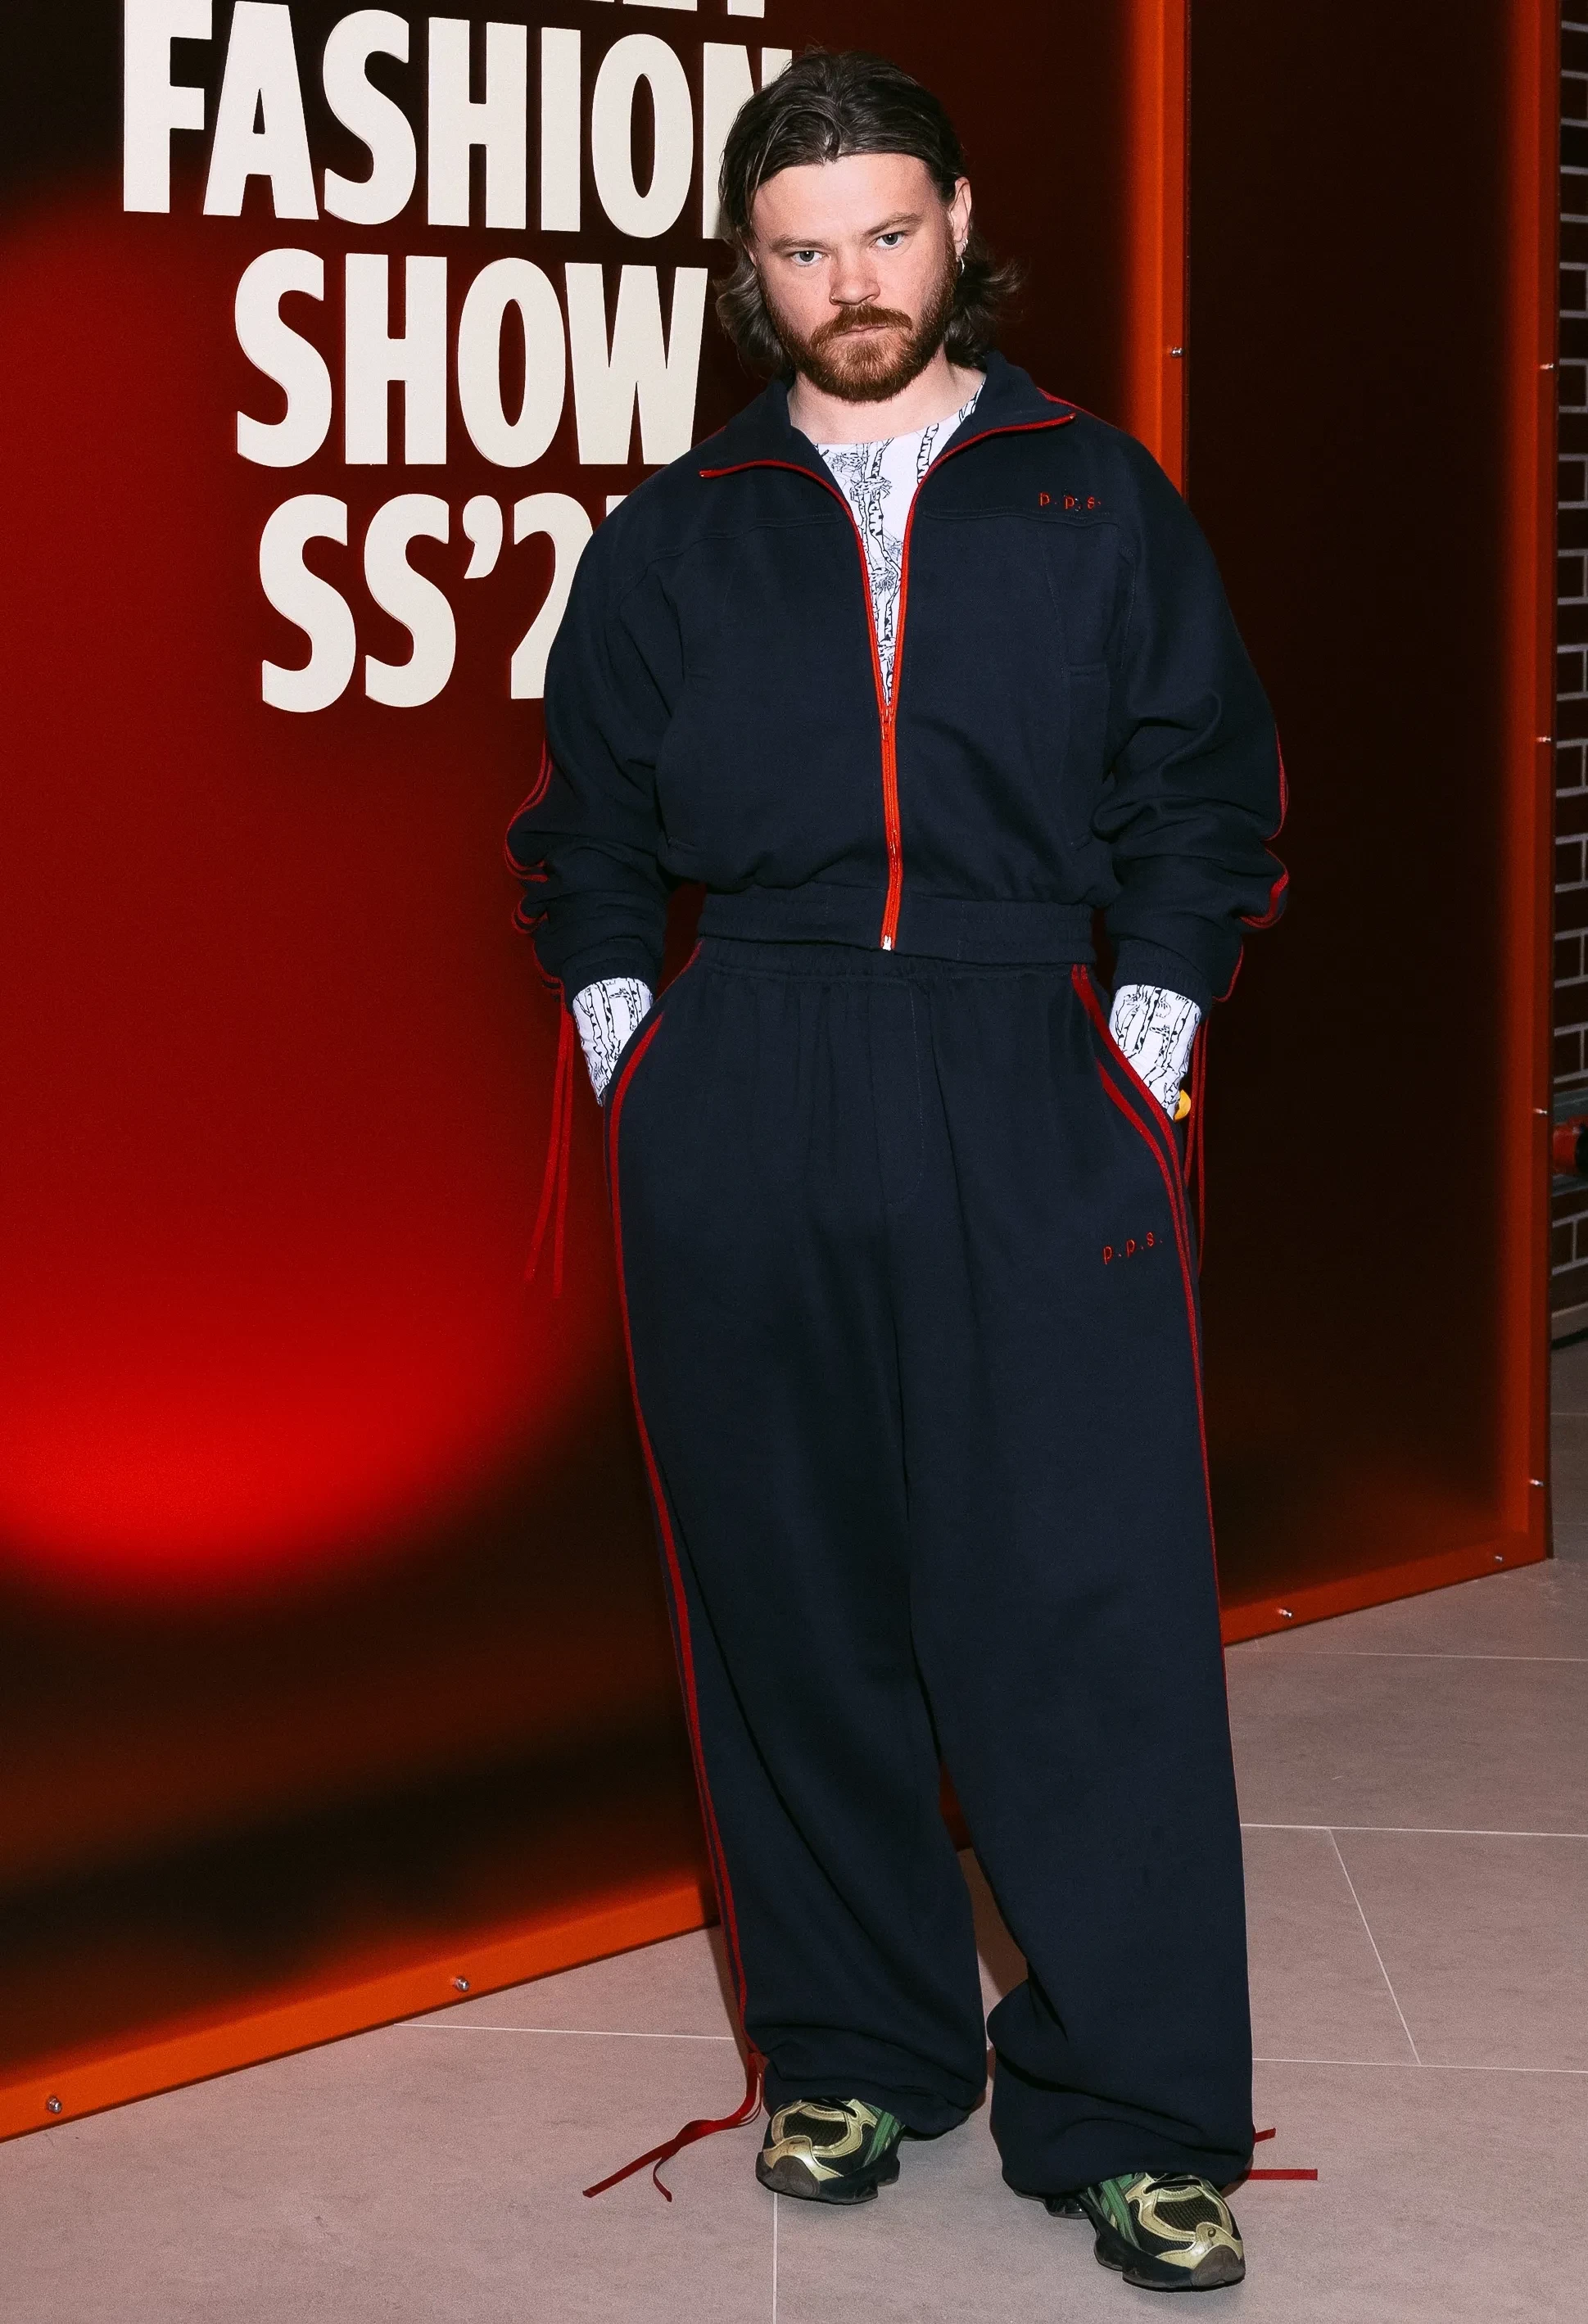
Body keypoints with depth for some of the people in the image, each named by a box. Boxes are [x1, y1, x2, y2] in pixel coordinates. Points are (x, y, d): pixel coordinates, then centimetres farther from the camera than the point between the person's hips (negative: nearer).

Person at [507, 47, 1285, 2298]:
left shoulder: (1096, 503, 10)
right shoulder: (673, 540, 13)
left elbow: (1201, 800, 10)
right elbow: (587, 839, 19)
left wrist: (1147, 1042, 1)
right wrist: (632, 1055, 8)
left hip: (1034, 1112, -1)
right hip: (739, 1124, 2)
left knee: (1094, 1611, -5)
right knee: (792, 1604, 6)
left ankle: (1134, 2117, 3)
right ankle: (853, 2052, 20)